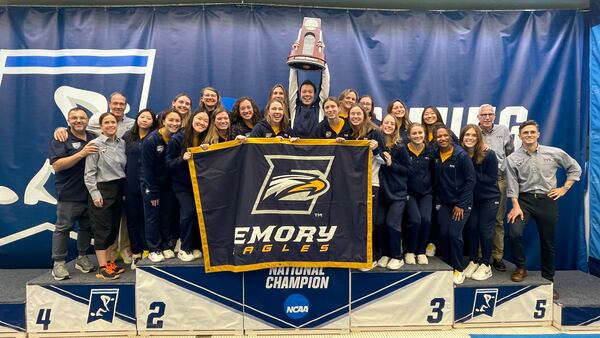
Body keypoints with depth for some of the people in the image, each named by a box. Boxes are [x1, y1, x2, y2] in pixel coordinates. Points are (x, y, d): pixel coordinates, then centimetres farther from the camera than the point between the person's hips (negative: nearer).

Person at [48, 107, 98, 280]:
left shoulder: (93, 138, 9)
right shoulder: (61, 139, -6)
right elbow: (57, 165, -16)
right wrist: (81, 153, -25)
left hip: (90, 193, 5)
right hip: (69, 194, -5)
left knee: (87, 227, 14)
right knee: (63, 228, 3)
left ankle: (82, 258, 28)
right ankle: (58, 263, 13)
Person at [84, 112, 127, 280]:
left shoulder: (122, 143, 8)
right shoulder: (95, 144, -8)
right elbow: (89, 172, -9)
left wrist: (124, 190, 11)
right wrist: (95, 193, -14)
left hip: (118, 189, 6)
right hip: (102, 190, -6)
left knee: (113, 228, 12)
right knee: (102, 228, -2)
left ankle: (110, 262, 23)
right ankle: (102, 267, 5)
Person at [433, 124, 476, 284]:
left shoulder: (462, 155, -13)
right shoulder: (435, 155, 1)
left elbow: (470, 180, -12)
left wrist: (461, 205, -13)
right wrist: (437, 200, 4)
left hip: (461, 203, -4)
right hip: (443, 203, 4)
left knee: (454, 234, -11)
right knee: (443, 234, 1)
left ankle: (458, 269, 7)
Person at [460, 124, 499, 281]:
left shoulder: (488, 155, -18)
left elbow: (492, 179, -17)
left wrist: (472, 173, -25)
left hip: (489, 198, -3)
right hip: (471, 198, 3)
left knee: (484, 229, 0)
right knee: (471, 227, 4)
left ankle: (486, 265, 12)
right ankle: (473, 261, 19)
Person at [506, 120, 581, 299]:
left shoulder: (555, 153, -2)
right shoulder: (513, 158, -3)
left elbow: (575, 168, 12)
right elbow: (512, 185, -6)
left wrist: (564, 189, 5)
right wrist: (516, 206, -15)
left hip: (547, 200, 1)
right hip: (524, 200, -1)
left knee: (548, 242, 10)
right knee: (515, 233, -22)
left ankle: (548, 280, 28)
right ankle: (520, 268, 4)